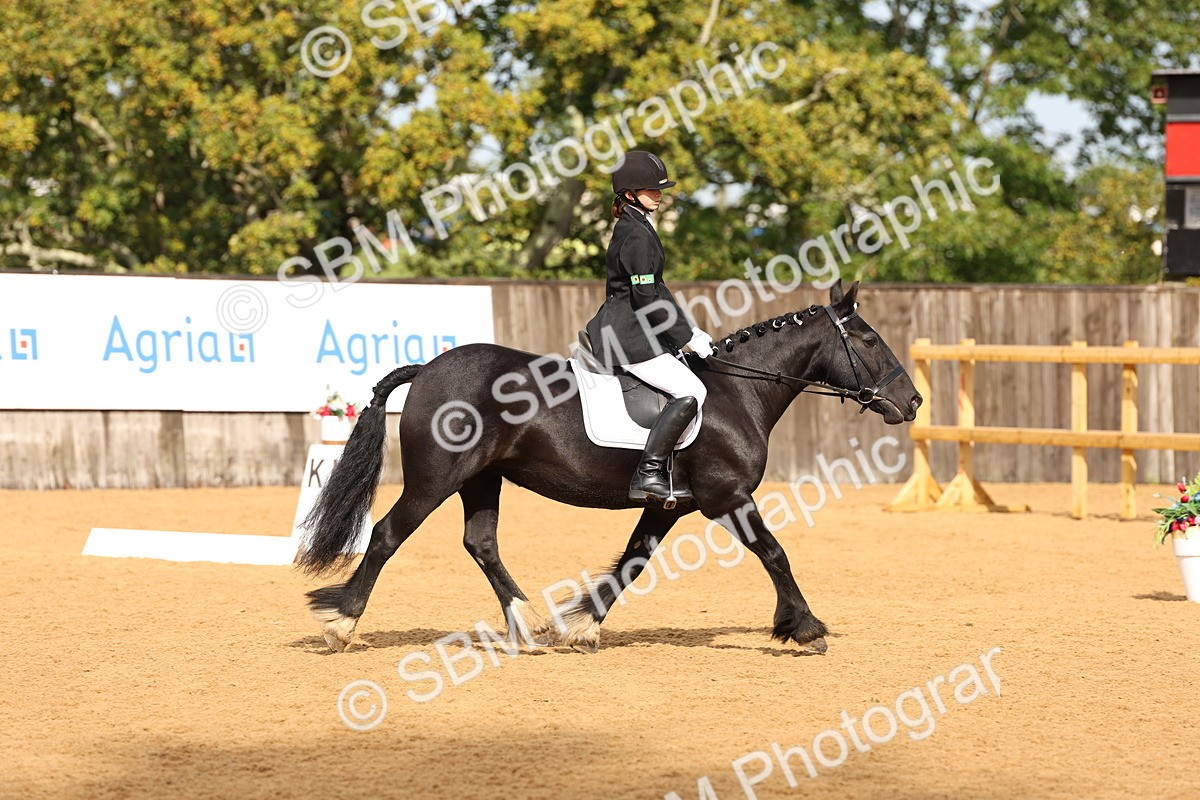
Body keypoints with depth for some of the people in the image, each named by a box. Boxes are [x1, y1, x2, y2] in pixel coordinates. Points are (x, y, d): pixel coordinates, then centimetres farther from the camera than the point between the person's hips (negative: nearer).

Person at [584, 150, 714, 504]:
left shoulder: (634, 227, 16)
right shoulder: (637, 235, -16)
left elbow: (656, 290, 22)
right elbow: (647, 298, -21)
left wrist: (690, 331, 17)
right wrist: (688, 338, -14)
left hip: (622, 330, 11)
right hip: (629, 337, -11)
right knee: (691, 392, -20)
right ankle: (648, 475, -23)